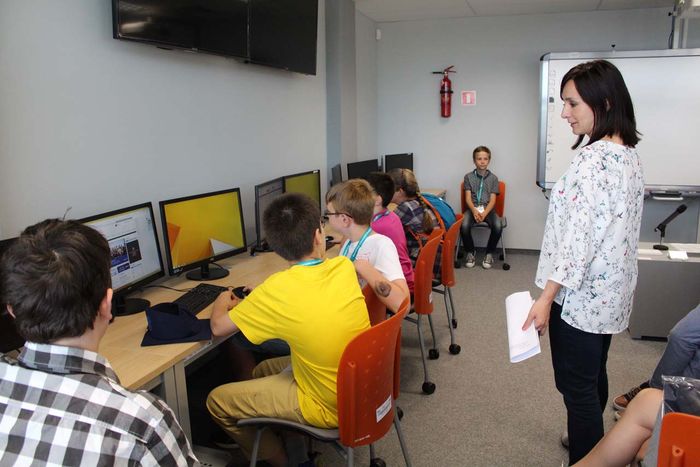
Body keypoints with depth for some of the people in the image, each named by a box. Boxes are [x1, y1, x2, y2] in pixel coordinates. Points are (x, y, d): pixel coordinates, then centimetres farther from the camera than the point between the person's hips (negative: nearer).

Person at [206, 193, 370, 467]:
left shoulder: (278, 290, -25)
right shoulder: (344, 266, -11)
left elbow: (219, 327, -10)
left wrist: (222, 302, 12)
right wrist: (250, 303, 11)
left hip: (329, 407, -6)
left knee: (217, 401, 8)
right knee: (263, 371, 25)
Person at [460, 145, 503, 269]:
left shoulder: (493, 178, 7)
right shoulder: (468, 177, 6)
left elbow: (492, 200, -1)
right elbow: (468, 198, -2)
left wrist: (484, 213, -19)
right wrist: (475, 211, -21)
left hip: (488, 209, 0)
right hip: (473, 208, 0)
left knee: (498, 226, -30)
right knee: (464, 226, -32)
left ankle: (489, 253, -4)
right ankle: (470, 252, -3)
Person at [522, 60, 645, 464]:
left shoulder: (594, 160, -21)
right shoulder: (630, 154, 8)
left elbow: (579, 234, -24)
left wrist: (547, 297, -20)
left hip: (581, 294, -10)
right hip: (611, 292, 10)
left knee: (576, 386, 2)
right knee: (594, 377, 24)